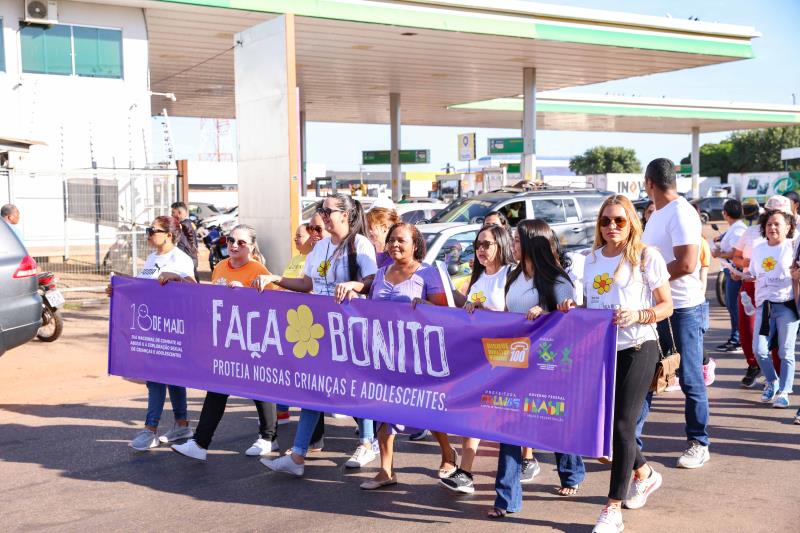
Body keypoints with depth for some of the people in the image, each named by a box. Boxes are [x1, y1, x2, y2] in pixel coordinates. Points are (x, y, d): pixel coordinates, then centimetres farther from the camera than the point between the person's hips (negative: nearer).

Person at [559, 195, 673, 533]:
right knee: (606, 420, 11)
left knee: (622, 424, -6)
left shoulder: (647, 257, -6)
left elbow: (666, 306, -5)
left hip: (637, 348, -6)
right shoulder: (592, 259, 10)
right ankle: (644, 475, 39)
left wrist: (637, 315, -23)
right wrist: (573, 310, -2)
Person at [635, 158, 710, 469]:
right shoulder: (658, 214, 12)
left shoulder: (681, 213, -16)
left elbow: (686, 264, -25)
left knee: (690, 380, 4)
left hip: (682, 309, -9)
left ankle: (699, 444, 17)